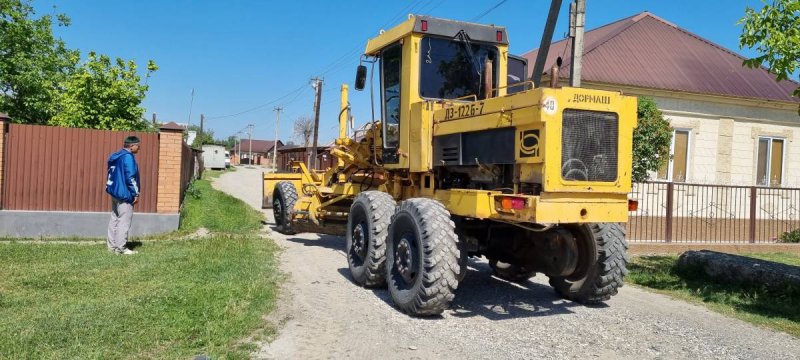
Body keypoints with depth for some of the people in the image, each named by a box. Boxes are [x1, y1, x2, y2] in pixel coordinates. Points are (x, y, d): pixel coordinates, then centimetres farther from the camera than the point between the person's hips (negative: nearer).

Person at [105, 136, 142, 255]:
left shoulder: (116, 156, 15)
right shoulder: (128, 157, -14)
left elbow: (112, 175, 21)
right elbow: (130, 177, -18)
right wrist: (136, 194, -13)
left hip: (114, 192, 10)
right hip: (124, 194, -10)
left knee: (115, 219, 12)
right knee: (124, 221, -7)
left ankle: (112, 245, 16)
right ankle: (120, 248, -6)